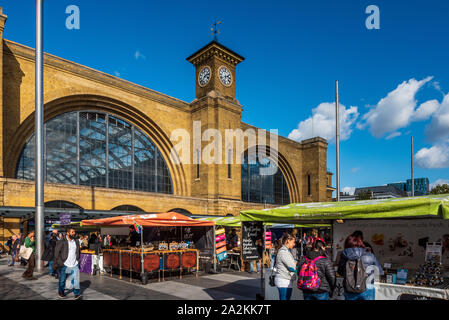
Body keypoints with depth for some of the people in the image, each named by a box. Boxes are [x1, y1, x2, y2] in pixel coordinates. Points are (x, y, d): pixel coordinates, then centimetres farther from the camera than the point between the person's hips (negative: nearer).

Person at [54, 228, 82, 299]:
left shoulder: (76, 242, 10)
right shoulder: (61, 242, -7)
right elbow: (56, 253, -6)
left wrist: (78, 262, 16)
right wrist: (57, 264, -9)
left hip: (74, 265, 3)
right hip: (64, 265, -3)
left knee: (76, 279, -6)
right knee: (62, 280, 13)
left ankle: (77, 293, -1)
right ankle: (61, 292, 34)